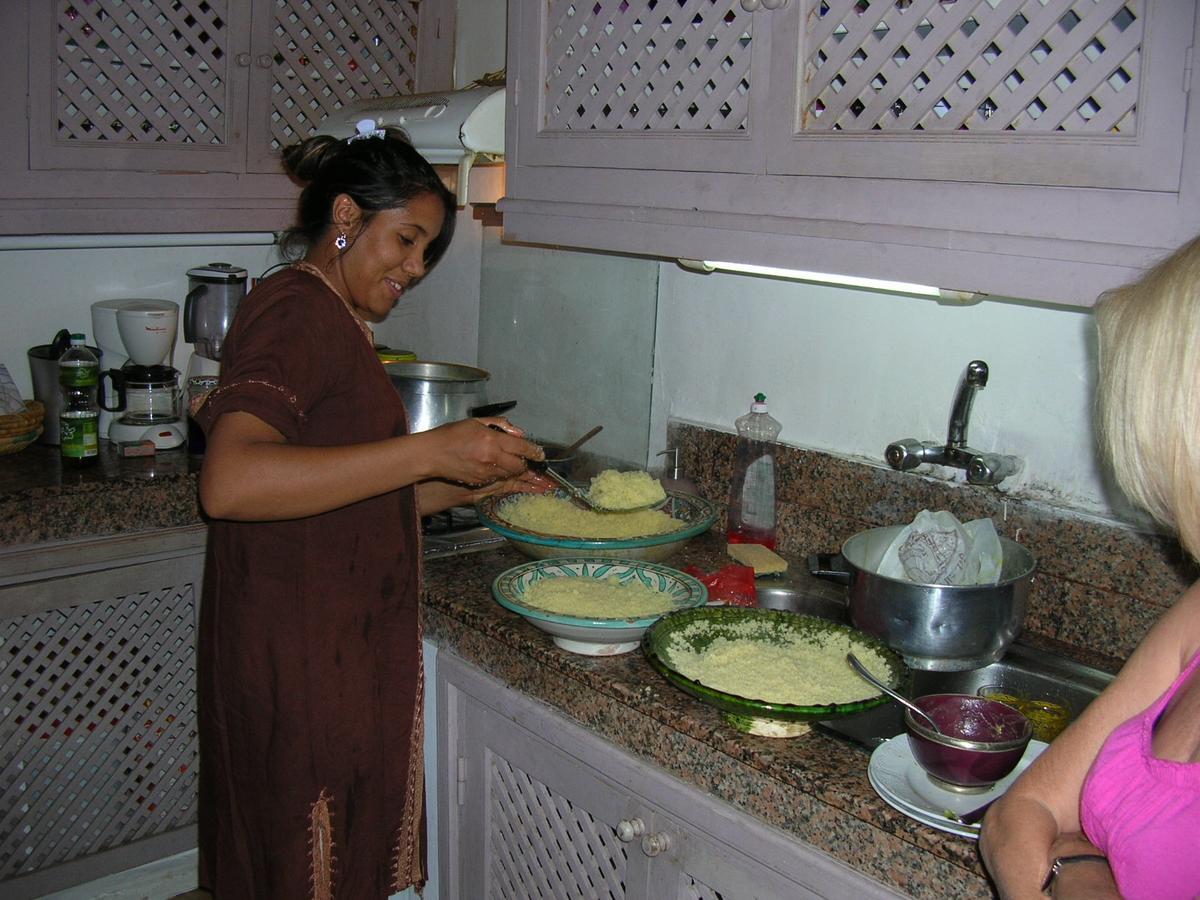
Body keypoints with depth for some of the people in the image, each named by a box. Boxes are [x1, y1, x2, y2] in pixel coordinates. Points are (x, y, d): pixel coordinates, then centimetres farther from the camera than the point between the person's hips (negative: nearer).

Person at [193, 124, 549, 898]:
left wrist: (473, 483, 8)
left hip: (343, 654, 10)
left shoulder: (329, 318, 17)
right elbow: (230, 483, -31)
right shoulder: (298, 311, -15)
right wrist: (430, 452, -29)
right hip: (303, 667, -10)